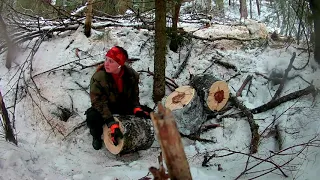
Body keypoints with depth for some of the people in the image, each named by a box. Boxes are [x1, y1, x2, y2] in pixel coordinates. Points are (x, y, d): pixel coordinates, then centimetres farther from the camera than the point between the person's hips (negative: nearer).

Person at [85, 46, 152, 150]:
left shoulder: (131, 74, -13)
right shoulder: (98, 77, -27)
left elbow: (134, 94, 3)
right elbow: (99, 102, -31)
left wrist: (137, 108, -18)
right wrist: (112, 124, -40)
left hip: (125, 105, 4)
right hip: (106, 107, -4)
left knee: (148, 113, -11)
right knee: (93, 117, -36)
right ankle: (97, 137, 0)